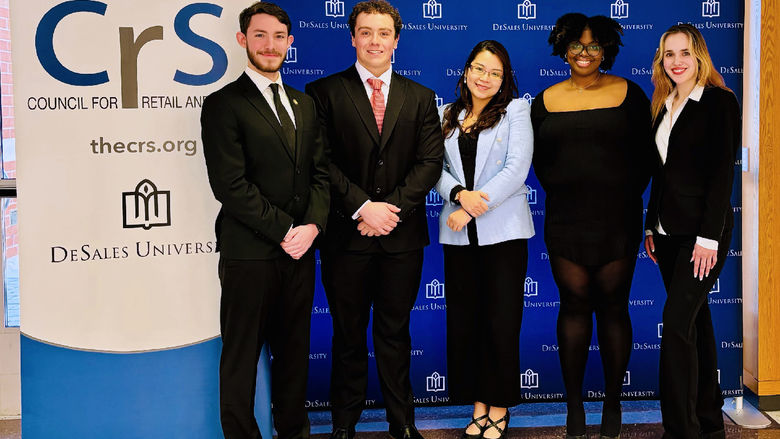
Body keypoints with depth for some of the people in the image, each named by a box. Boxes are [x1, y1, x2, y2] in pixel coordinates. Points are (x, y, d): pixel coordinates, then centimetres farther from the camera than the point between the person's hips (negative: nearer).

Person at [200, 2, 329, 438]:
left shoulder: (305, 104, 14)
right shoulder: (223, 105, -6)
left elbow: (321, 172, 10)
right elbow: (231, 185, -13)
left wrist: (312, 226, -6)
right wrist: (285, 231, -13)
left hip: (299, 250, 6)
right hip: (250, 254, -6)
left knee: (294, 350, 15)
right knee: (241, 354, 6)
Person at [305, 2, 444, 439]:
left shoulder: (420, 98, 11)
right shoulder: (325, 92, 2)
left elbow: (430, 162, 2)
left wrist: (391, 208, -11)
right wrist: (363, 206, -15)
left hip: (402, 238, 2)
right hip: (347, 235, -2)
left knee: (395, 332, 11)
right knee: (349, 334, 8)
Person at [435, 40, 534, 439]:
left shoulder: (516, 111, 3)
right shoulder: (447, 116, 13)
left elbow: (517, 169, -8)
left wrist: (474, 208, -14)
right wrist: (459, 194, -15)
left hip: (503, 230, -3)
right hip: (459, 234, 4)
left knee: (502, 321, -1)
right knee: (464, 321, 6)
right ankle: (478, 405, 19)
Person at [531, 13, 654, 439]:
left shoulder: (629, 94, 4)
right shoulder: (545, 101, 8)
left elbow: (644, 156, 5)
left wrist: (628, 198, -1)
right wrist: (561, 193, 3)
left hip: (617, 219, -1)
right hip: (566, 220, 1)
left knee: (613, 307, 4)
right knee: (574, 305, 3)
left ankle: (612, 404, 15)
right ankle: (574, 404, 12)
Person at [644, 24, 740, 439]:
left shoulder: (720, 102, -7)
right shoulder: (664, 107, 13)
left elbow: (723, 173, -13)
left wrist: (709, 236, -17)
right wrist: (651, 226, 12)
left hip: (703, 231, -7)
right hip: (669, 231, 7)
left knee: (677, 320, -13)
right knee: (694, 319, 13)